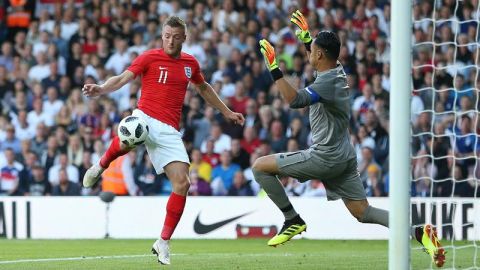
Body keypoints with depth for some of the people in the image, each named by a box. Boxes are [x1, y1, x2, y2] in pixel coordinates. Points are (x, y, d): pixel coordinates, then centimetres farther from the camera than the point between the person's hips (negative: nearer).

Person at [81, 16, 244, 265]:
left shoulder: (190, 63, 16)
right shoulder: (149, 57, 1)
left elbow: (203, 88, 35)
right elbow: (123, 79, -10)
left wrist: (226, 112, 40)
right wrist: (101, 89, -29)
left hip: (169, 131, 4)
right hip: (145, 118, -4)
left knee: (182, 183, -9)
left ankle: (163, 243, 5)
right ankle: (101, 166, -5)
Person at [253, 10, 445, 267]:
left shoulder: (328, 82, -19)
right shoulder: (338, 72, 8)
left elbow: (295, 100, -34)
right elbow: (320, 59, 34)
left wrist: (274, 68, -32)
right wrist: (306, 37, 32)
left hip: (325, 157, -9)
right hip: (344, 157, 9)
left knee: (260, 166, -1)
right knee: (363, 212, 7)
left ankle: (292, 219, 1)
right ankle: (419, 232, -9)